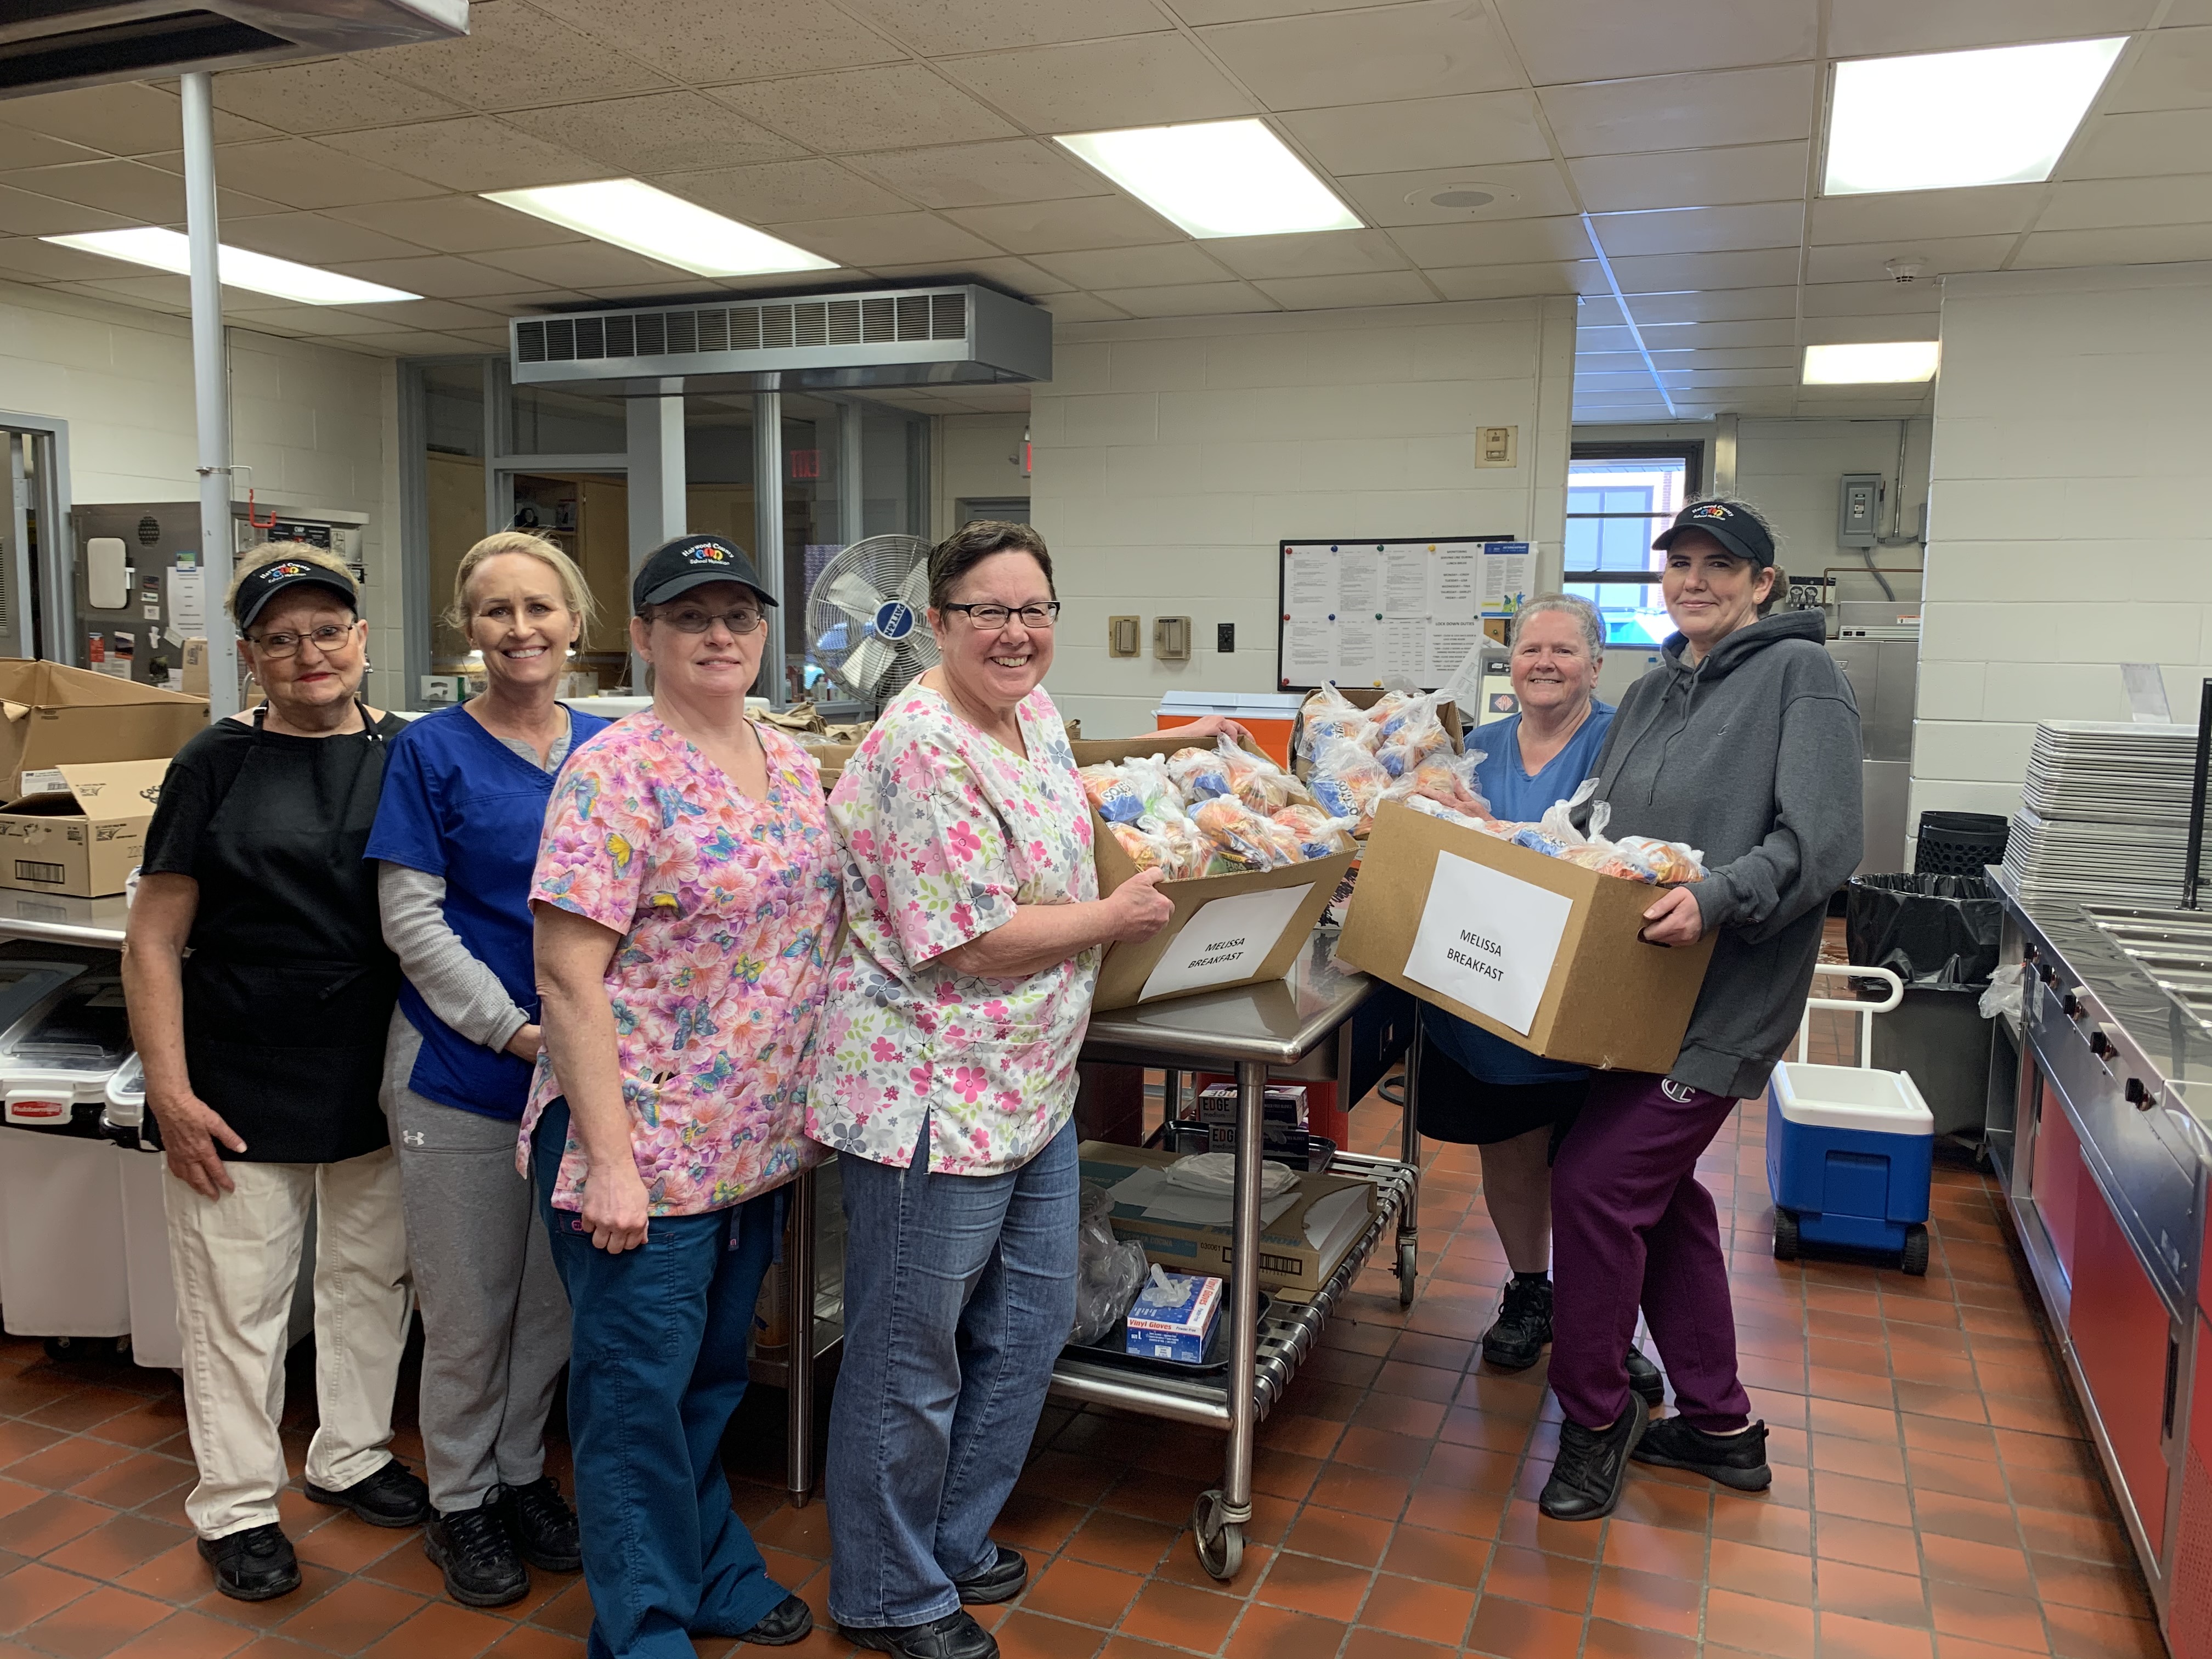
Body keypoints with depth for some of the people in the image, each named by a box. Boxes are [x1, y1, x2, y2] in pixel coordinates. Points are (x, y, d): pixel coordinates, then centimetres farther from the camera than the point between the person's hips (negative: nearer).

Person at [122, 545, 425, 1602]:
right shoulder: (217, 766, -6)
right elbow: (153, 941, -6)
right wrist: (170, 1091, -11)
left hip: (380, 1079, 3)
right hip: (242, 1089, -3)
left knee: (372, 1275, 17)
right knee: (237, 1300, 8)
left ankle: (351, 1457, 37)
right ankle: (237, 1505, 26)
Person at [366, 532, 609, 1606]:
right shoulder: (431, 751, -7)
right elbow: (412, 922, -10)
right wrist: (518, 1033, -16)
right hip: (462, 1072, -3)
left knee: (556, 1297, 16)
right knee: (470, 1311, 9)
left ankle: (522, 1475, 37)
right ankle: (459, 1504, 30)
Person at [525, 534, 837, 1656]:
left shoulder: (789, 762, 7)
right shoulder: (614, 774, -15)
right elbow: (567, 978, -18)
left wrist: (805, 1112, 12)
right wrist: (608, 1162, -20)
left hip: (759, 1142, 7)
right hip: (644, 1147, -7)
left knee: (712, 1378, 22)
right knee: (637, 1394, 8)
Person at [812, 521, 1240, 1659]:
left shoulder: (1033, 712, 7)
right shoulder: (921, 747, -22)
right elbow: (968, 939, -24)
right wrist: (1114, 916, -12)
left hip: (1033, 1086, 10)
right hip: (932, 1096, -10)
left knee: (1029, 1325, 20)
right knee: (910, 1358, 8)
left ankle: (954, 1538, 41)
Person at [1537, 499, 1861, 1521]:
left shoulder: (1799, 675, -9)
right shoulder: (1651, 694, 15)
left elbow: (1821, 844, -18)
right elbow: (1600, 826, 21)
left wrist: (1717, 896, -30)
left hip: (1724, 996, -8)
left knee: (1593, 1181, -10)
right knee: (1659, 1192, 15)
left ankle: (1594, 1416, 11)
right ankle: (1719, 1425, 32)